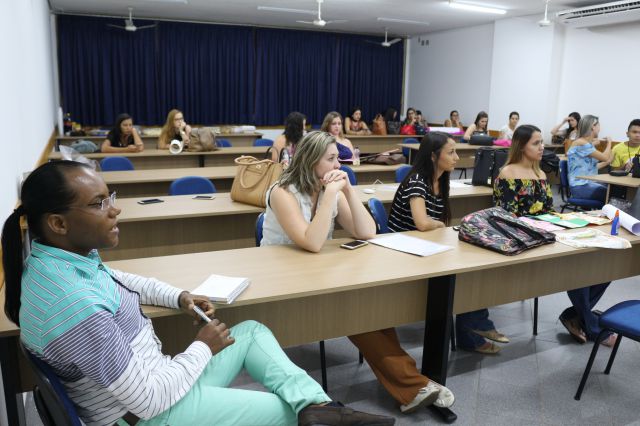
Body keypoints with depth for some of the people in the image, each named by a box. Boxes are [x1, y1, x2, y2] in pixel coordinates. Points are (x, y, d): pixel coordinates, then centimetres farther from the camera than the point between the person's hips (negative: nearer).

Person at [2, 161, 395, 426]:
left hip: (154, 382, 9)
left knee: (252, 332, 12)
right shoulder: (77, 308, -34)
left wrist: (178, 297, 5)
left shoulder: (58, 255, -5)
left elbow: (114, 279, 18)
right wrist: (203, 347, -11)